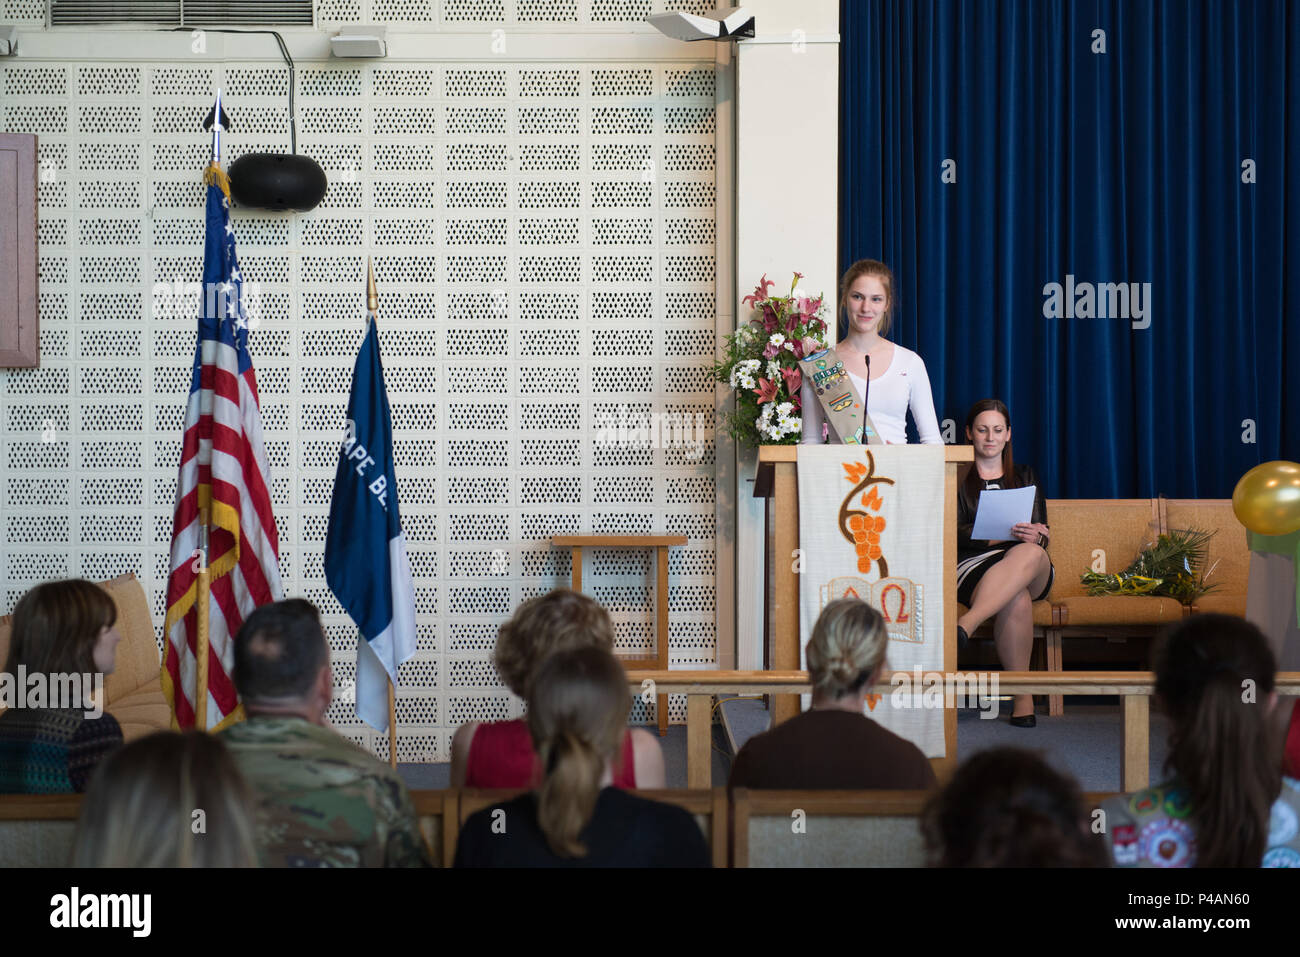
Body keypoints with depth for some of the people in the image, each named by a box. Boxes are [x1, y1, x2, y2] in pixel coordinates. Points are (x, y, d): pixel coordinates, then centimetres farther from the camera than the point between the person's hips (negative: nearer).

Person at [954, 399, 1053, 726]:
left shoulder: (1024, 477, 27)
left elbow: (1044, 535, 15)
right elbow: (950, 533, 1)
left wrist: (1035, 535, -12)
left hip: (1034, 575, 2)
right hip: (972, 564, -2)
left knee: (1029, 553, -40)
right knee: (1016, 599, -40)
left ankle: (964, 625, -57)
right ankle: (1022, 695, -41)